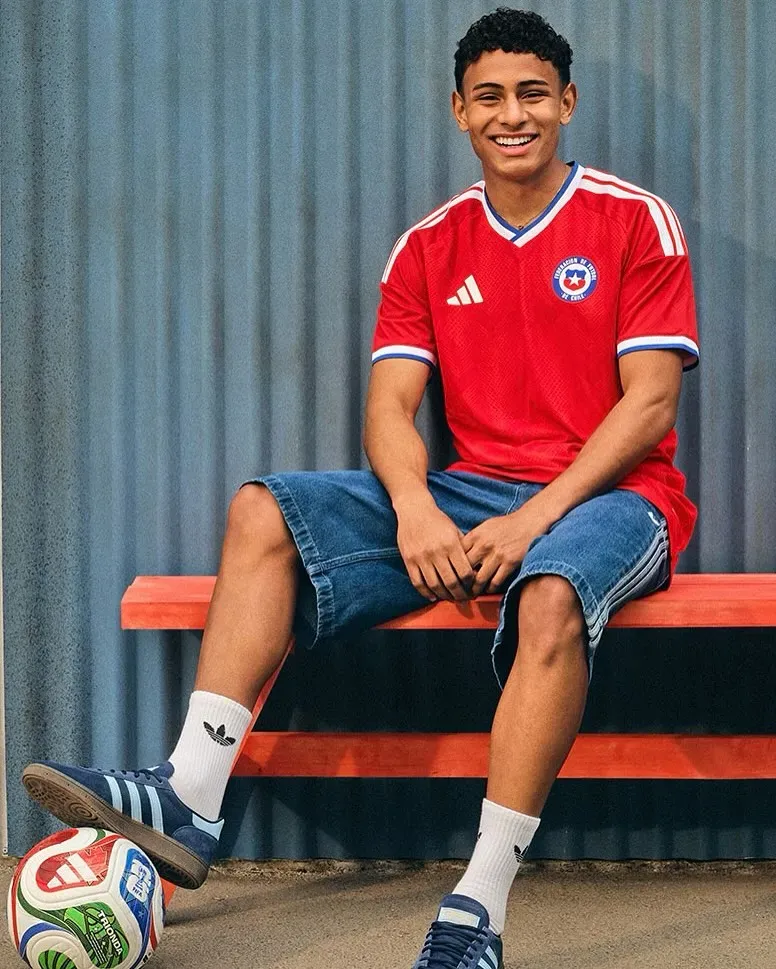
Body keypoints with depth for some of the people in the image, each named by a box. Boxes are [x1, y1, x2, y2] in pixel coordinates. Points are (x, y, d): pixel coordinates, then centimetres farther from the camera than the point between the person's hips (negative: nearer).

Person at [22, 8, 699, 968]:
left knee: (551, 594, -40)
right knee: (263, 512, -15)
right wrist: (415, 508, -19)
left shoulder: (637, 222, 0)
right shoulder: (429, 246, 12)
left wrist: (536, 518, -20)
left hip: (607, 499, -4)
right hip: (471, 494, 5)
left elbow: (649, 402, -8)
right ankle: (188, 800, -26)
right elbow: (390, 404, 3)